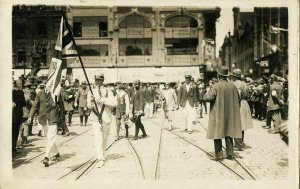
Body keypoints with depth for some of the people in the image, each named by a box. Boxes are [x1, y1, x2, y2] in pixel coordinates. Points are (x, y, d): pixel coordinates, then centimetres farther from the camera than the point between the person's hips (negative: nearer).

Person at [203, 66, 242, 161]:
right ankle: (230, 154, 18)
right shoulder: (233, 86, 1)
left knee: (217, 134, 4)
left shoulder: (216, 86, -15)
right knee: (228, 134, 13)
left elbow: (208, 97, -21)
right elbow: (237, 99, 9)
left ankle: (219, 155, 6)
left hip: (218, 114, -5)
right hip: (230, 114, 5)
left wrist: (205, 95, 0)